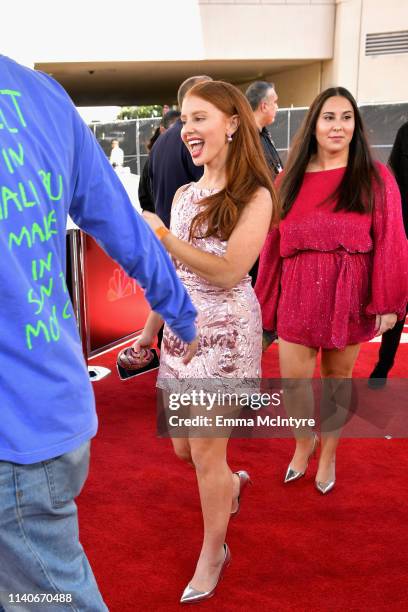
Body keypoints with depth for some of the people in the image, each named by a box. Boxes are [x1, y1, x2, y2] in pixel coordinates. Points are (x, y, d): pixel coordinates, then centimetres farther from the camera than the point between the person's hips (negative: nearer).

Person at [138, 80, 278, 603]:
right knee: (183, 446, 15)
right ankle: (230, 482, 48)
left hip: (225, 333, -6)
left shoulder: (254, 196, -9)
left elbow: (229, 271, -20)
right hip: (181, 329, 6)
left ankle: (213, 552, 25)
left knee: (205, 452, 1)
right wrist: (151, 327, 16)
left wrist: (160, 234, -20)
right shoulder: (184, 194, 9)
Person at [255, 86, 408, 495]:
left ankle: (328, 453, 34)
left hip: (349, 296, -1)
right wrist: (265, 299, 5)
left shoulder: (375, 178, -2)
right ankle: (304, 441, 33)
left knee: (337, 378, 11)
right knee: (293, 381, 2)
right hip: (298, 294, 2)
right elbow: (274, 243, 6)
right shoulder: (290, 178, 6)